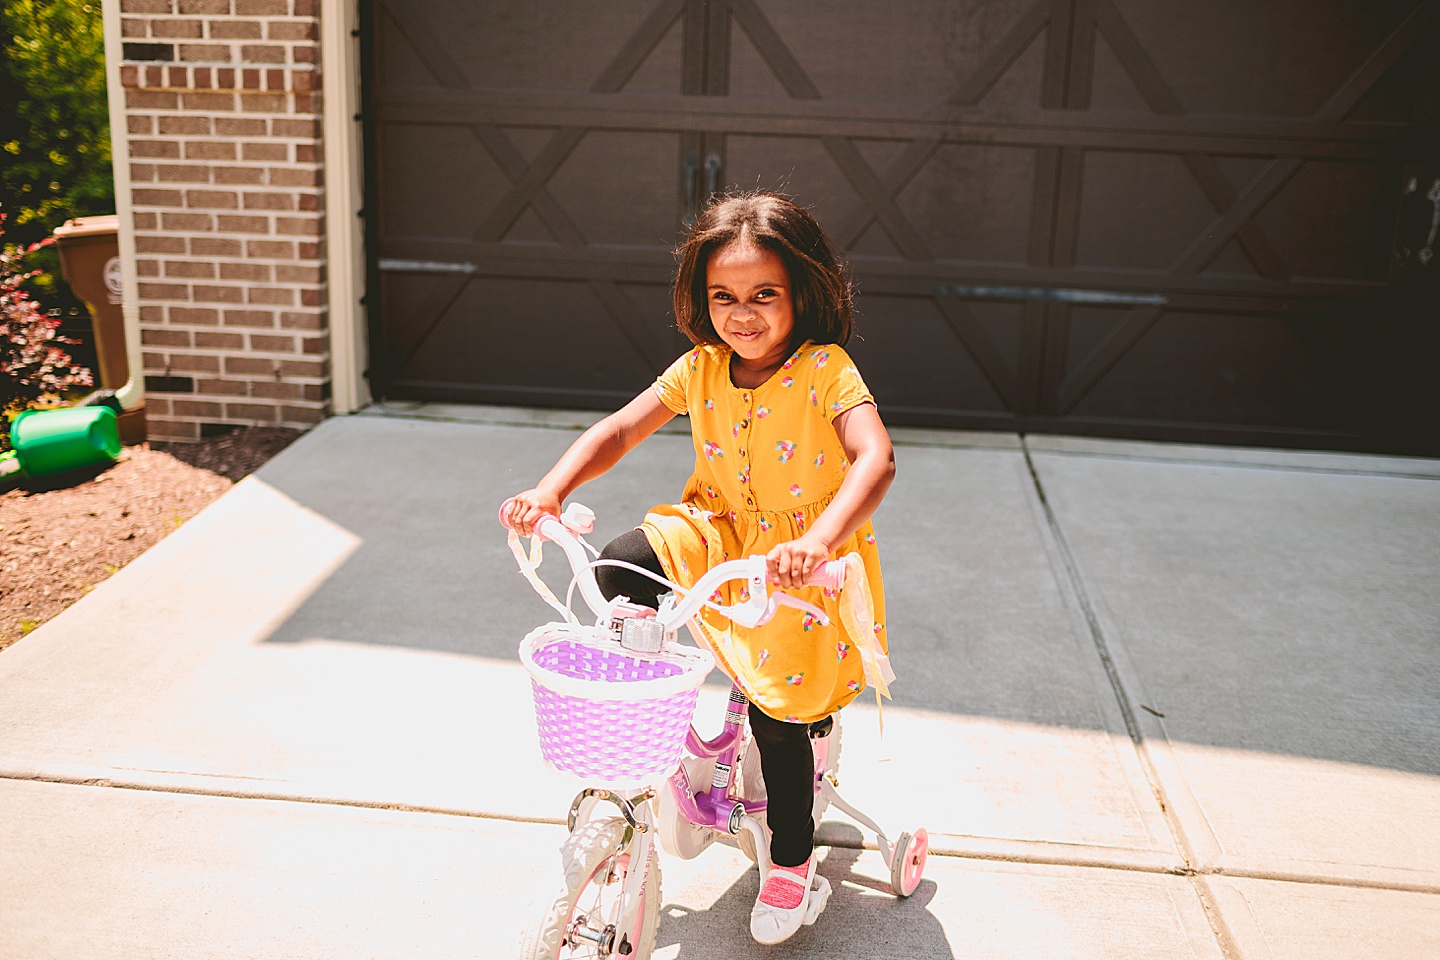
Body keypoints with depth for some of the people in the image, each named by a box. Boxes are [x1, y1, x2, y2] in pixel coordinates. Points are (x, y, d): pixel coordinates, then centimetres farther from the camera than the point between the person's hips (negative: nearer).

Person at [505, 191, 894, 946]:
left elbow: (874, 459, -36)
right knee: (622, 564, -21)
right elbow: (618, 431, -6)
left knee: (779, 716, -8)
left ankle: (790, 861, 20)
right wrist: (550, 491, -24)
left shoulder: (825, 371, -21)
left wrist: (818, 540, -54)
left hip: (803, 562, -4)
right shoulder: (700, 369, -4)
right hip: (721, 535, 5)